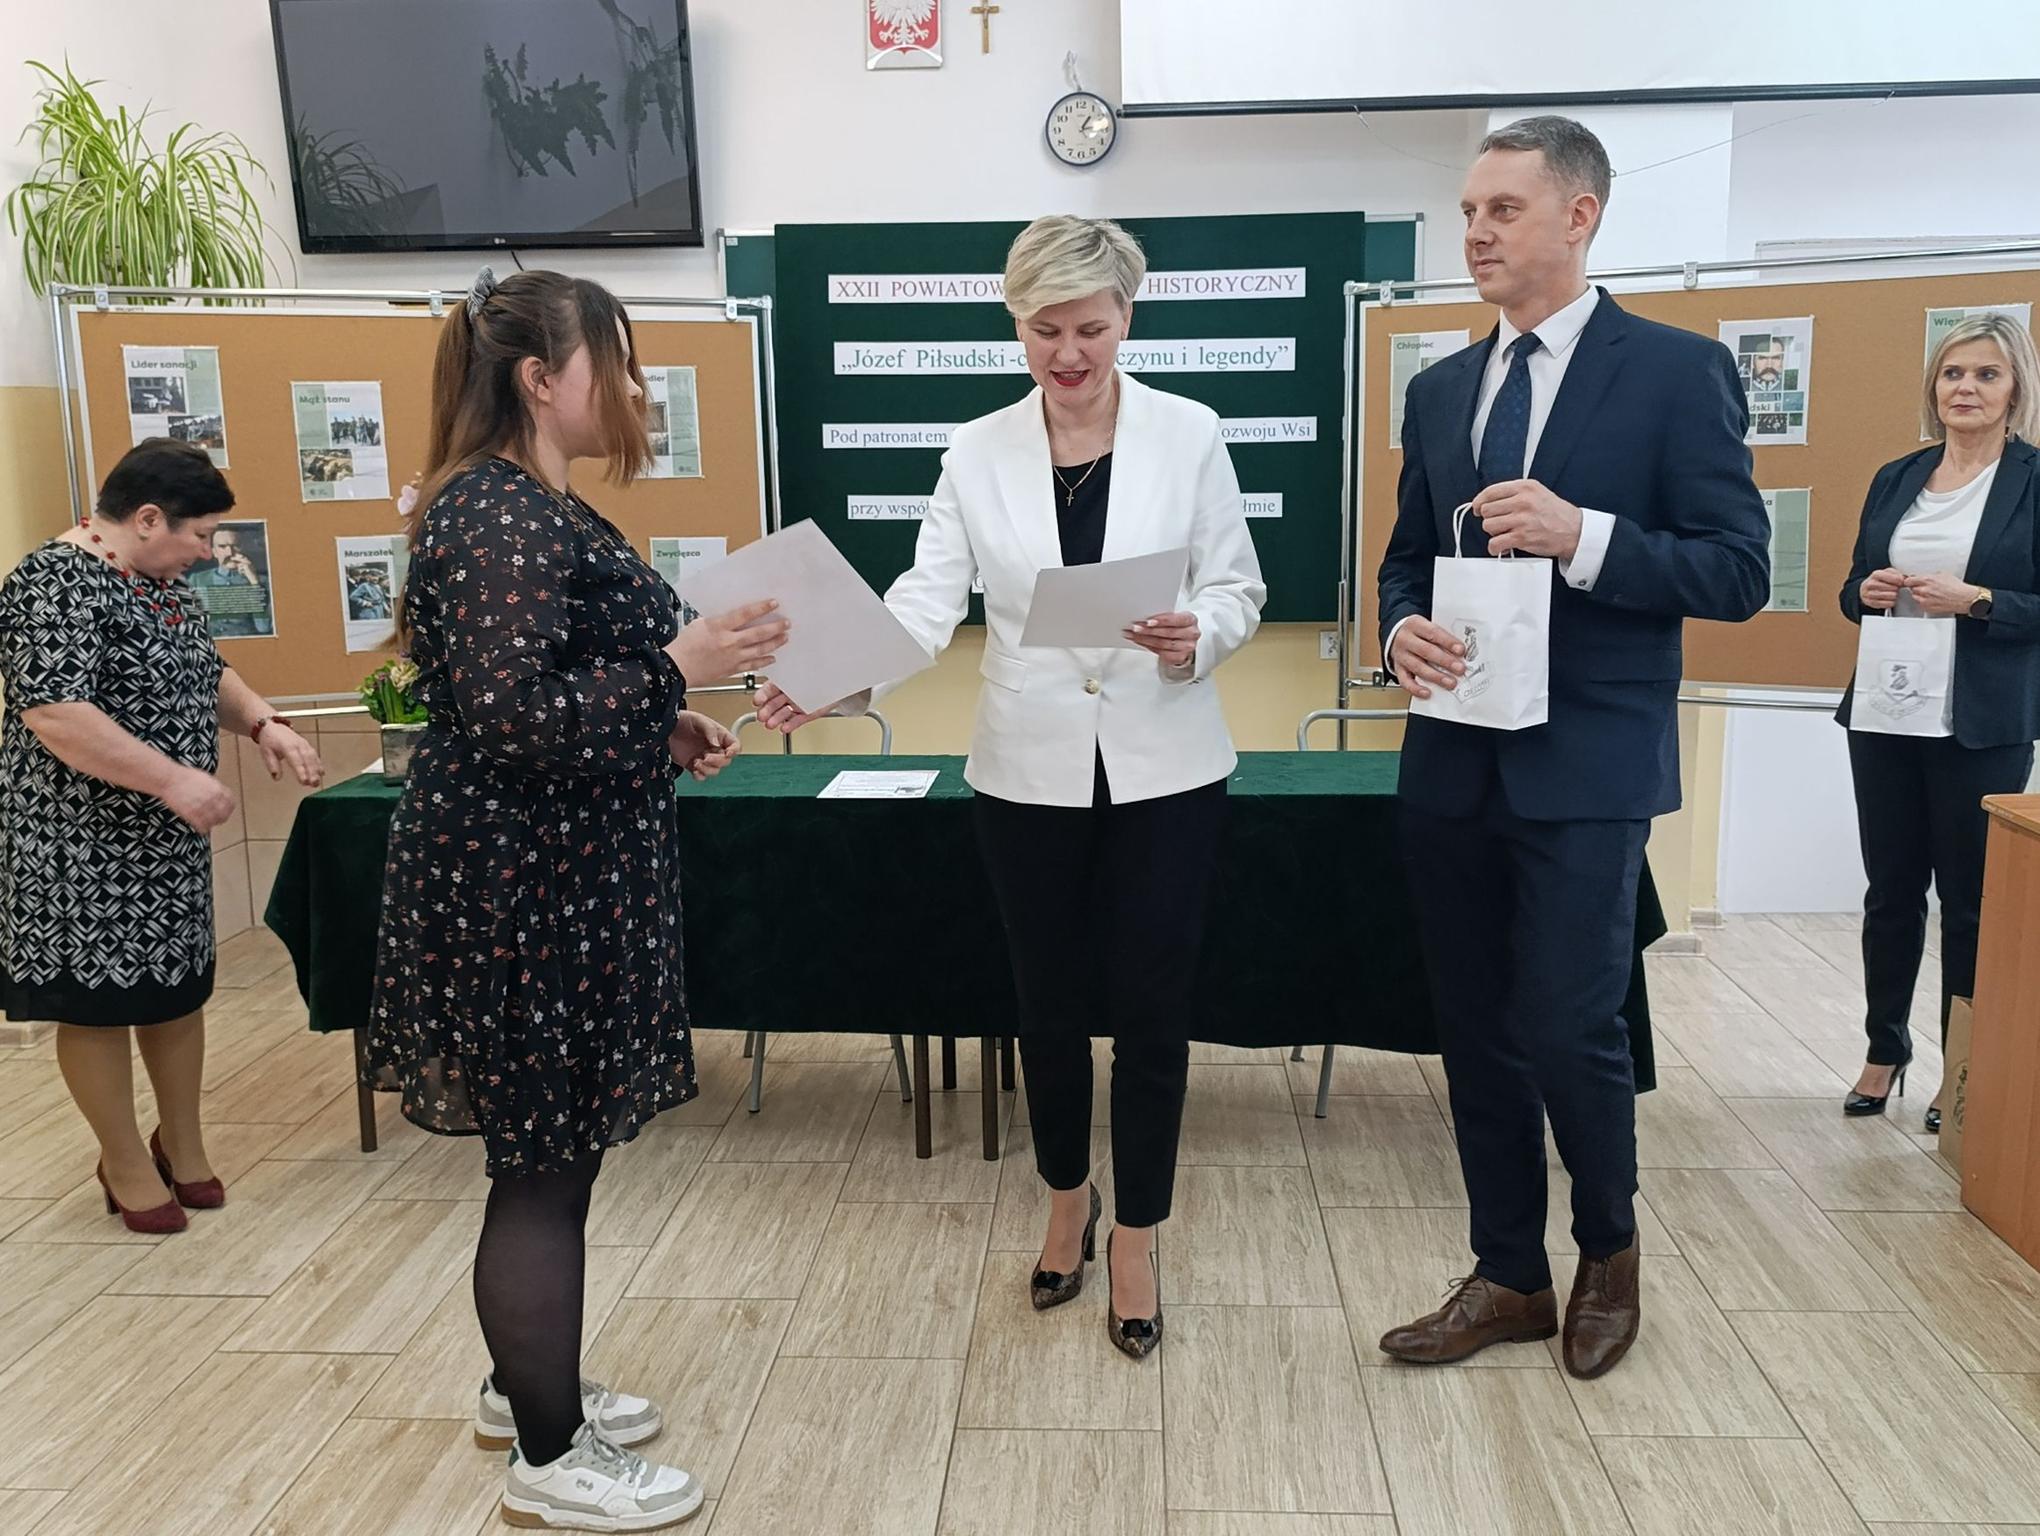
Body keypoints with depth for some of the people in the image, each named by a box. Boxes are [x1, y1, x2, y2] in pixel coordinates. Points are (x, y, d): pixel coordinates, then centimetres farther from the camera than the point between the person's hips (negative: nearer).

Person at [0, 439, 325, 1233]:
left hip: (168, 836, 9)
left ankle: (182, 1143, 29)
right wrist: (172, 779, -29)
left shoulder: (160, 580, 8)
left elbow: (204, 672, 18)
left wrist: (263, 722, 0)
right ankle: (126, 1163, 18)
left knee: (177, 982, 14)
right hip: (86, 843, -9)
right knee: (99, 996, 4)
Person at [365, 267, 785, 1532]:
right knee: (546, 1168, 1)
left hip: (557, 879, 10)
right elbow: (515, 721, -26)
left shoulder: (530, 506, 13)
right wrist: (675, 664, -23)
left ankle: (527, 1385, 37)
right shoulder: (496, 517, -19)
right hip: (522, 893, -10)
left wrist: (666, 728, 10)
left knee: (549, 1154, 20)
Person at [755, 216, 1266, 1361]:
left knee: (1153, 1008, 5)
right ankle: (1069, 1203, 39)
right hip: (1032, 774, 2)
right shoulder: (979, 454, 1)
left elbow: (1240, 588, 1)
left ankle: (1136, 1239, 25)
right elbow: (928, 600, -7)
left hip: (1164, 771, -1)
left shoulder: (1189, 435, -2)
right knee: (1049, 1003, 14)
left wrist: (1196, 638, -22)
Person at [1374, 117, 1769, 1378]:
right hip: (1455, 764, 6)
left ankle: (1611, 1250, 26)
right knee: (1478, 1032, 11)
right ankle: (1510, 1277, 28)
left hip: (1586, 767, -5)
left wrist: (1583, 536, -21)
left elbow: (1739, 572, -7)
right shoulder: (1442, 388, 12)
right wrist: (1405, 630, -5)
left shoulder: (1678, 372, -4)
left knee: (1567, 1028, -4)